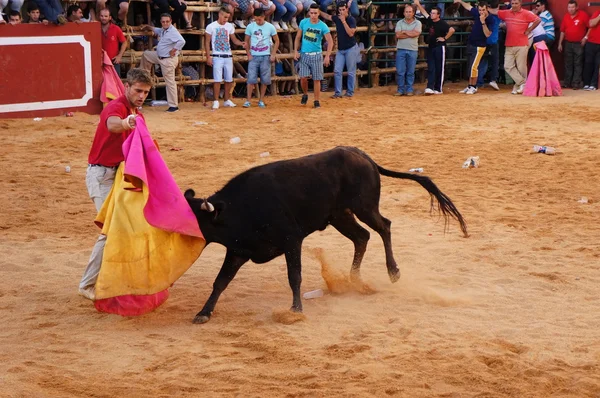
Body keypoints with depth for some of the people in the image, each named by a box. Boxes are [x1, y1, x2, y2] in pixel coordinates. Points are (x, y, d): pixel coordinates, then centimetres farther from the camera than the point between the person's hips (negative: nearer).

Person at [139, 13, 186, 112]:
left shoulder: (173, 32, -23)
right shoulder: (163, 30, 7)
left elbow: (181, 41, -39)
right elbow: (159, 31, 34)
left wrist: (173, 50, -28)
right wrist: (150, 28, 26)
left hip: (168, 60, -10)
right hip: (159, 56, 10)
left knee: (170, 82, -5)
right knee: (145, 55, 25)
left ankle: (173, 106, 1)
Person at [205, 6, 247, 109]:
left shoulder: (230, 26, 6)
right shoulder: (211, 26, -5)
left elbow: (234, 39, 11)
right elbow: (207, 42, -2)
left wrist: (241, 43, -11)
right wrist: (208, 57, -8)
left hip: (228, 56, 4)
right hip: (217, 57, -4)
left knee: (229, 79, 7)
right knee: (217, 80, -7)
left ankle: (226, 100, 18)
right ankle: (216, 101, 0)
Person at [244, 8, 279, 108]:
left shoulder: (270, 27, -3)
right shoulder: (250, 27, -2)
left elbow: (277, 41, 6)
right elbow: (247, 42, 6)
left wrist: (273, 54, -2)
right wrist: (249, 55, -2)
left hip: (265, 57, 0)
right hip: (254, 57, 0)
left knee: (265, 80, 3)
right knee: (251, 79, -7)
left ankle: (261, 100, 13)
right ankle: (248, 100, -4)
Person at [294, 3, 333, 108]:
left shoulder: (323, 26, -7)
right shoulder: (303, 22, 1)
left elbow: (330, 42, -9)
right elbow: (298, 38, 9)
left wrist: (327, 56, -19)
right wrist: (296, 51, 0)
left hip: (316, 55, -1)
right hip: (304, 55, 1)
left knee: (316, 79, 0)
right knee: (303, 77, -7)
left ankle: (316, 101, 10)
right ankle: (305, 94, 20)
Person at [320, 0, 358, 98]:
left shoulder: (351, 19, -12)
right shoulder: (337, 18, 5)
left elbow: (351, 33, -22)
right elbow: (327, 16, 21)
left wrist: (343, 21, -22)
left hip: (351, 49, -6)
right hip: (340, 49, 6)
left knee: (351, 72, 0)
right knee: (337, 71, 0)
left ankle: (350, 92, 8)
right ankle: (338, 92, 3)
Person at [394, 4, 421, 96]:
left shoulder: (417, 23, 5)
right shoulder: (400, 23, 9)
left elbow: (416, 33, -13)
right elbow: (398, 35, -6)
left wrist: (404, 32, -5)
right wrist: (411, 34, -6)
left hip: (412, 50, -1)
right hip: (401, 49, 1)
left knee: (410, 71, 3)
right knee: (400, 71, -1)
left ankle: (409, 89, 11)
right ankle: (400, 89, 7)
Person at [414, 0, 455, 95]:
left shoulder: (442, 23, -15)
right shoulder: (430, 20, 6)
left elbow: (452, 30, -26)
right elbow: (424, 12, 15)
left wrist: (445, 38, -17)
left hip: (440, 48, -7)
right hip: (431, 48, 7)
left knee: (439, 69, 1)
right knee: (431, 68, 0)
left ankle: (439, 89, 6)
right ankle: (430, 88, -4)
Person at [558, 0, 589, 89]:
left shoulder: (583, 15, -7)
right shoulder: (566, 17, 8)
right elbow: (562, 31, 13)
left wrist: (586, 37, -10)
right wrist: (560, 43, 12)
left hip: (579, 44, -5)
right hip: (568, 43, 5)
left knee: (578, 64, -3)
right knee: (568, 64, 8)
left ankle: (576, 83, -2)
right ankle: (567, 82, 14)